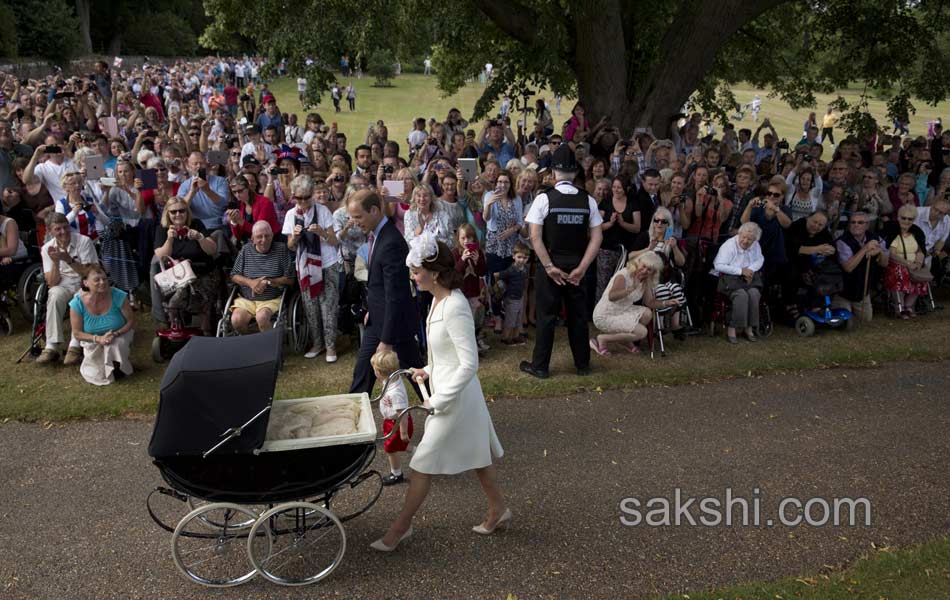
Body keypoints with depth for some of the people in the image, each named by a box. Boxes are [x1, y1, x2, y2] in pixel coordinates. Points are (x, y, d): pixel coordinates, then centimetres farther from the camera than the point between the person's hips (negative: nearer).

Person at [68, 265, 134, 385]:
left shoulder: (118, 296, -24)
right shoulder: (78, 303, -21)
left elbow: (131, 321, -12)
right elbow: (77, 333, -12)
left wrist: (116, 334, -30)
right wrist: (98, 339, -28)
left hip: (119, 336, -1)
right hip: (93, 343, 1)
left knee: (116, 344, -36)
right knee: (95, 376, -14)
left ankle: (119, 365, -1)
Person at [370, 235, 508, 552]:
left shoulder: (454, 308, -27)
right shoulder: (440, 299, 2)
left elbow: (470, 364, -26)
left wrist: (438, 401, -21)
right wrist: (429, 370, 9)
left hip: (455, 397, -9)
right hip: (446, 388, 9)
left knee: (422, 464, 3)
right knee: (475, 453, 22)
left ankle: (402, 525, 19)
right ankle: (498, 508, 39)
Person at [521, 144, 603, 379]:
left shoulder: (544, 198, -10)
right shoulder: (588, 201, -1)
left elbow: (536, 237, -14)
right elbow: (596, 238, -4)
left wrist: (549, 267, -10)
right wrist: (581, 268, -5)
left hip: (551, 264, -3)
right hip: (577, 265, 3)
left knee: (546, 314, 5)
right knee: (578, 314, 14)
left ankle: (539, 366, 12)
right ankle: (583, 364, 23)